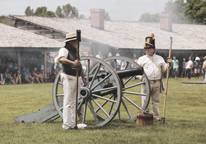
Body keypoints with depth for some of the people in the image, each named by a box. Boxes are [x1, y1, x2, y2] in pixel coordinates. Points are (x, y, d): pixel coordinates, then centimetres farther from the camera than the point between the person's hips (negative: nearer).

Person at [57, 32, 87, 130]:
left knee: (75, 101, 10)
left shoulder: (75, 51, 18)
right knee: (69, 102, -8)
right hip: (68, 78, -9)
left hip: (77, 78, 9)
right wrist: (73, 63, -47)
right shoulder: (64, 50, -10)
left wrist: (83, 78, 25)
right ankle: (67, 125, -6)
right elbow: (61, 59, -33)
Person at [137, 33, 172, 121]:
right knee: (145, 100, -3)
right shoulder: (142, 59, 5)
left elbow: (164, 69, 15)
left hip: (157, 83, 2)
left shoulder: (160, 59, 13)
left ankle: (156, 116, 15)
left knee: (156, 100, 8)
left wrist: (169, 64, -4)